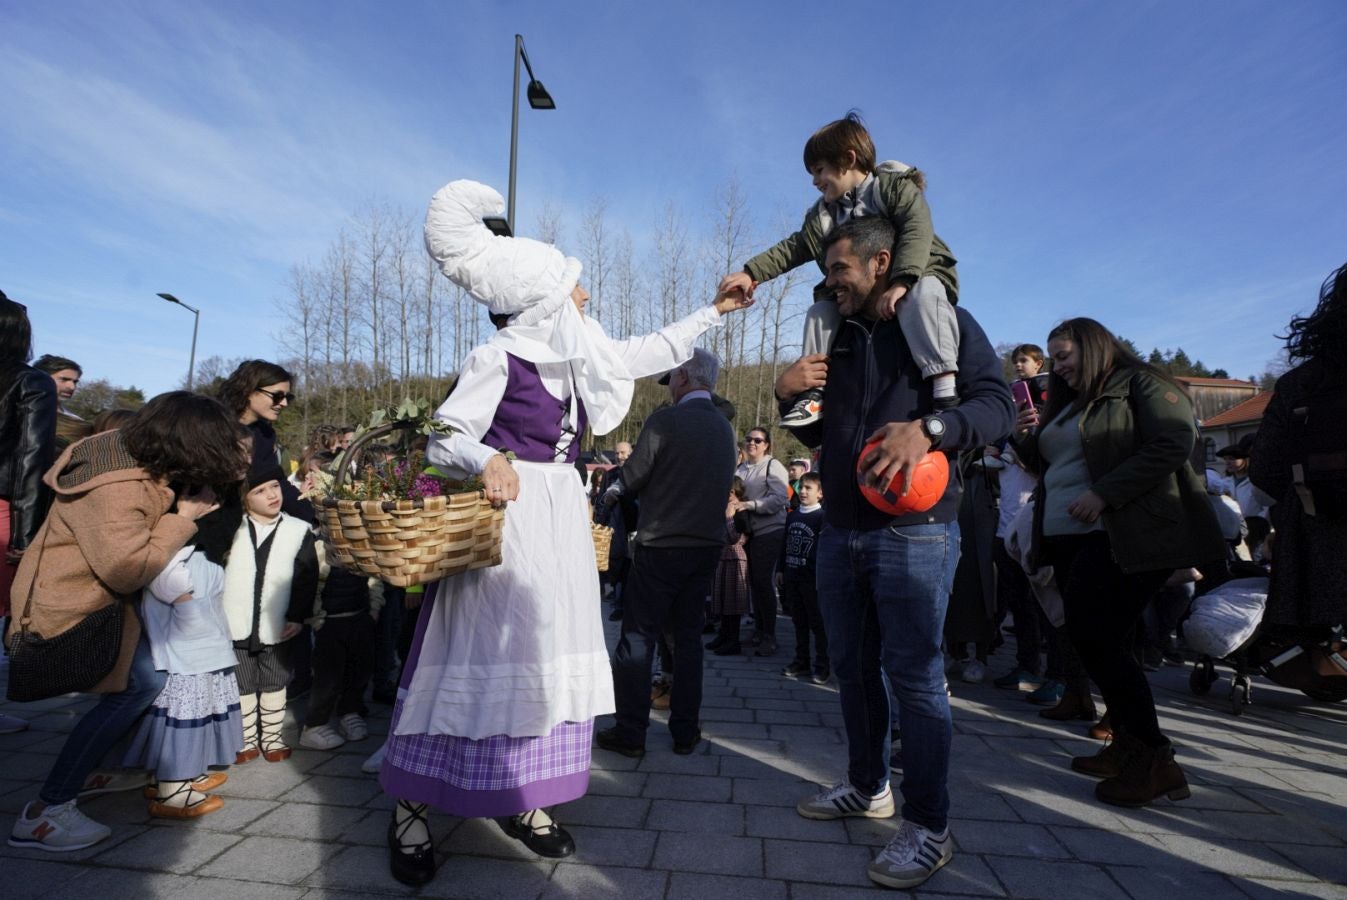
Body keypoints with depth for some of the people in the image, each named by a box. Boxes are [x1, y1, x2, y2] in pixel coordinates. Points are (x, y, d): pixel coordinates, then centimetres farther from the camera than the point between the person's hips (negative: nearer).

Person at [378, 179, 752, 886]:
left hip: (560, 514, 8)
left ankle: (521, 800, 21)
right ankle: (409, 808, 15)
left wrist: (713, 311, 25)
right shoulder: (496, 359, -10)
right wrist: (487, 459, -31)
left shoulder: (573, 355, 11)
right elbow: (444, 437, -9)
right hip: (506, 514, -7)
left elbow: (649, 353, 20)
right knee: (478, 657, -3)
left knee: (549, 654, 8)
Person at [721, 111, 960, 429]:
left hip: (919, 276, -6)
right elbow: (794, 248, 4)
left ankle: (944, 390, -46)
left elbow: (917, 232, -24)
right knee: (820, 309, -5)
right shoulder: (824, 215, 10)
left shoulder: (896, 187, -9)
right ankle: (815, 390, -12)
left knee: (924, 296, -38)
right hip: (861, 293, 7)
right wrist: (751, 273, -10)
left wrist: (901, 283, -40)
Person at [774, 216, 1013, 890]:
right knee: (851, 667, 14)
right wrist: (787, 393, 1)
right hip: (840, 534, 7)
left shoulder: (943, 322, -1)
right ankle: (867, 787, 32)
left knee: (914, 674, -3)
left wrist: (928, 427, -29)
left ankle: (929, 826, 13)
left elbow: (996, 405, -11)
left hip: (913, 532, -6)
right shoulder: (840, 340, 17)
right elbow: (817, 434, 21)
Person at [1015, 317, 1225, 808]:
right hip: (1069, 541, 9)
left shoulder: (1141, 385, -3)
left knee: (1095, 640, -11)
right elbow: (1052, 469, 26)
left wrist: (1103, 494, -22)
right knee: (1100, 644, 10)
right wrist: (1028, 439, 6)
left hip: (1122, 539, -8)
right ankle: (1128, 745, 21)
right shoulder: (1068, 405, 22)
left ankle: (1155, 761, 1)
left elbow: (1174, 444, -17)